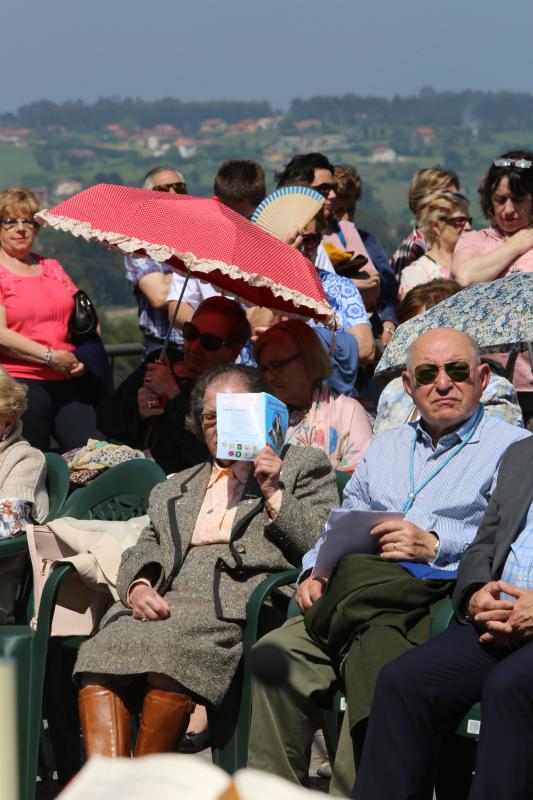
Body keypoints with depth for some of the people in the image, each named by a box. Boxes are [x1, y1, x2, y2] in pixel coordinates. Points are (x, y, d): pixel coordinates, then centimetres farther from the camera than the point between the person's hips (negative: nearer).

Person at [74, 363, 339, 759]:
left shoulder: (304, 467, 18)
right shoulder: (173, 491, 34)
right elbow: (141, 554, 24)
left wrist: (275, 494, -3)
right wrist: (137, 588, 2)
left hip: (240, 605, -5)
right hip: (167, 605, 5)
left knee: (166, 647, -35)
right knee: (101, 650, -27)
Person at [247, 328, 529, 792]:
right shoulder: (386, 448, 30)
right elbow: (342, 524, 26)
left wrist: (436, 544, -15)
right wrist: (316, 571, 5)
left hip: (443, 598, -6)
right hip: (364, 592, 6)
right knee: (278, 653, -21)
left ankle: (352, 792, -30)